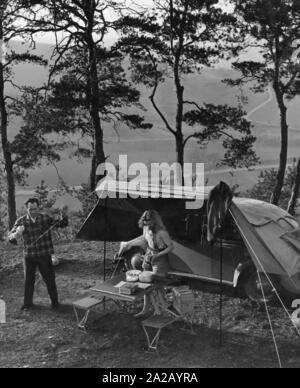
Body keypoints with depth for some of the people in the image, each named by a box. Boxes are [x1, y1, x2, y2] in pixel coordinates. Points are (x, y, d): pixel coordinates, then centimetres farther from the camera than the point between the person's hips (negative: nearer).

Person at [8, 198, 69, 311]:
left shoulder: (46, 218, -3)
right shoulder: (21, 221, -3)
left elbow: (62, 224, -8)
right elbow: (10, 237, -8)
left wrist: (63, 216, -30)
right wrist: (16, 234, -32)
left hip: (44, 255, -1)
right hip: (29, 256, 1)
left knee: (49, 279, 6)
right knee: (28, 280, 9)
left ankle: (54, 302, 23)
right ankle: (28, 303, 26)